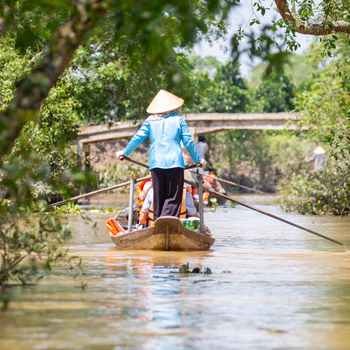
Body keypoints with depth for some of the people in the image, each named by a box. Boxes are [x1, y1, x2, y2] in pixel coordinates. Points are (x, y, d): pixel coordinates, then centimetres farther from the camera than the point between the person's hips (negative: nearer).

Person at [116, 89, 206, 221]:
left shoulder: (150, 120, 11)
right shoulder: (178, 119, 8)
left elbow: (137, 138, 10)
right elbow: (188, 142, 8)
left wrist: (125, 152, 24)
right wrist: (197, 159, 20)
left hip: (156, 163, 2)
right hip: (174, 162, -2)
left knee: (158, 199, 10)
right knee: (173, 198, -3)